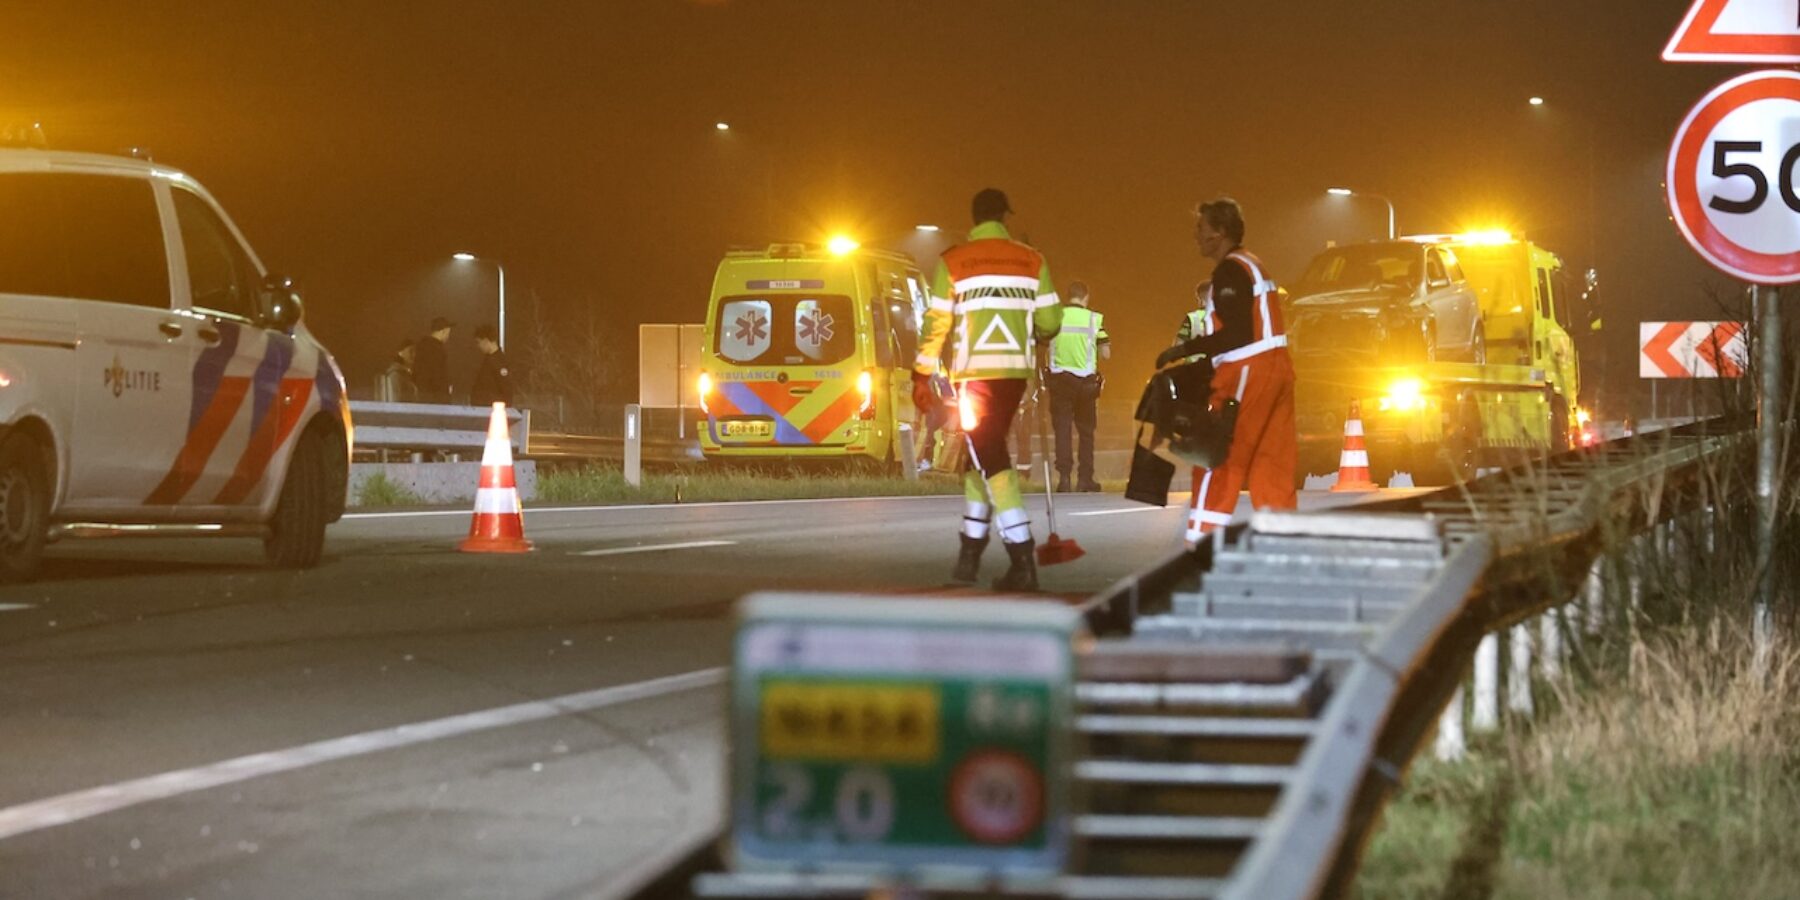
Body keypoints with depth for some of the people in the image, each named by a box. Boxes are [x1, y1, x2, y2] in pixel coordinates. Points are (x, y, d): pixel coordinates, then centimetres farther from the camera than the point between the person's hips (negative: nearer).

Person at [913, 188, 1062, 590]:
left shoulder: (953, 262, -3)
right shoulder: (1031, 261, 5)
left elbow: (936, 323, -2)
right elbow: (1050, 320, 5)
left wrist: (922, 375, 5)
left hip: (973, 374, -4)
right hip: (1015, 371, 4)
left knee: (992, 460, -5)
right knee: (983, 453, 18)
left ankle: (1023, 561, -16)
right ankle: (970, 552, 21)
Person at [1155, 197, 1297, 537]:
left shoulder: (1230, 270, -12)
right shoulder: (1253, 265, 18)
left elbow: (1237, 333, -19)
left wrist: (1186, 349, -13)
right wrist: (1207, 356, 19)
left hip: (1248, 373, -9)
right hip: (1277, 368, 9)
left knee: (1218, 461, -7)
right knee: (1272, 462, 10)